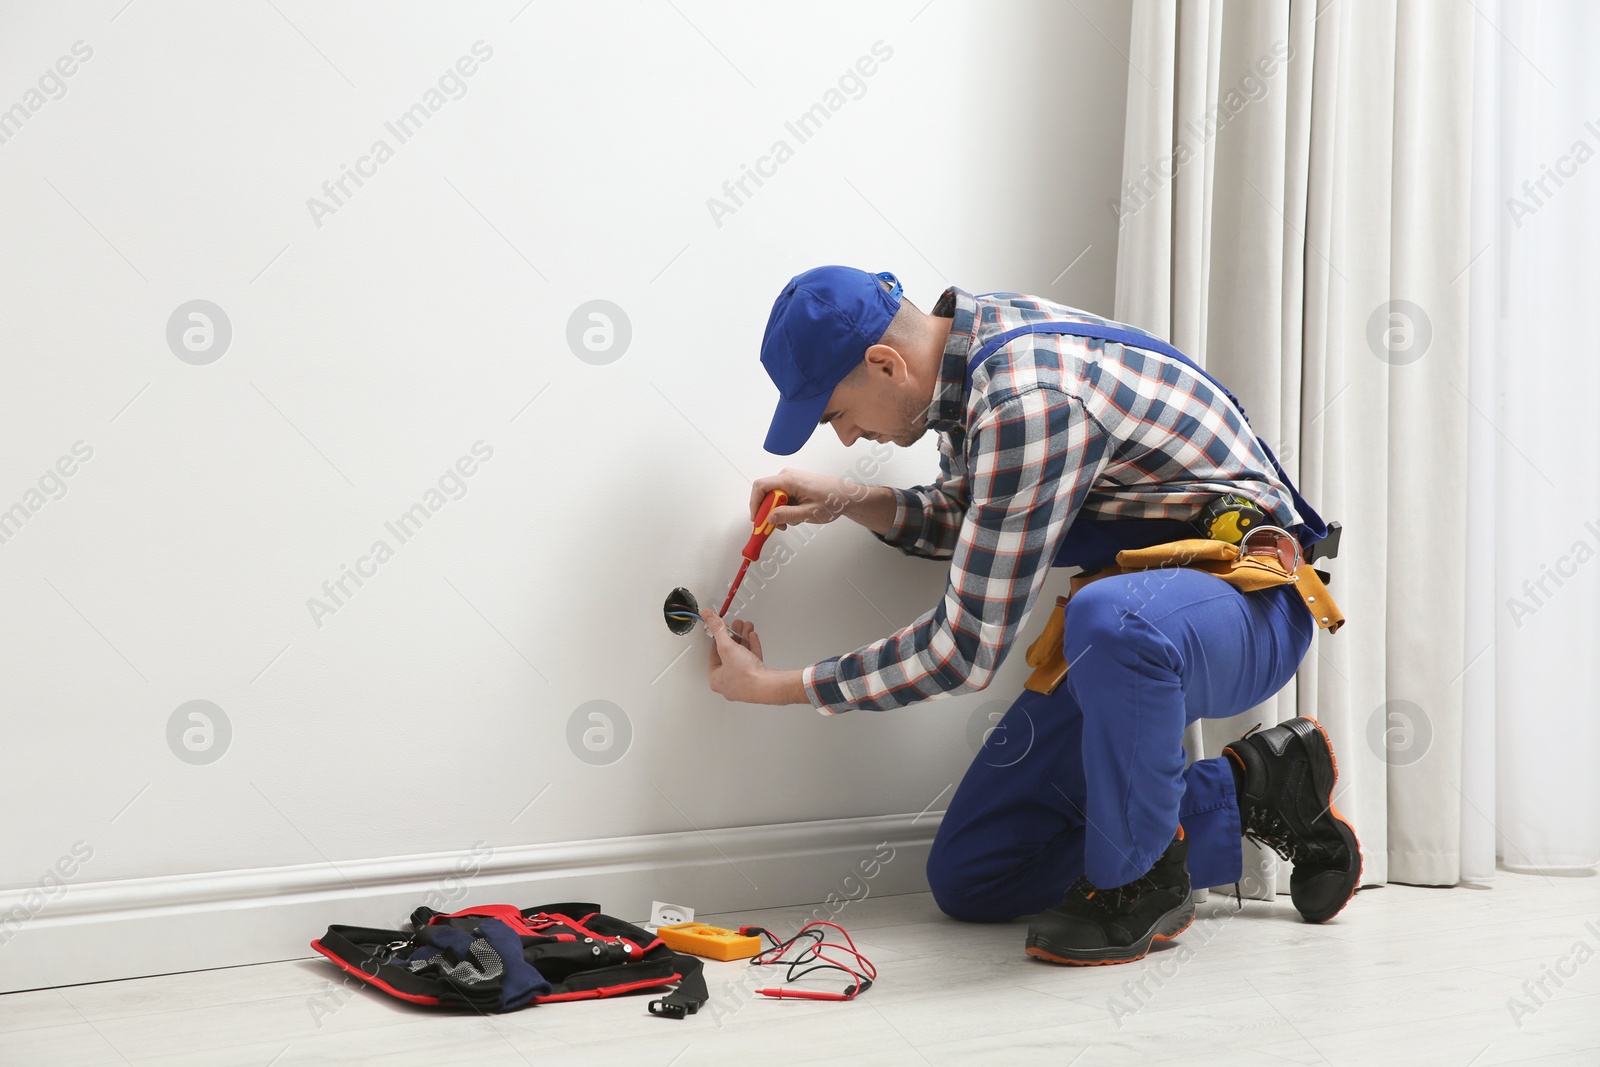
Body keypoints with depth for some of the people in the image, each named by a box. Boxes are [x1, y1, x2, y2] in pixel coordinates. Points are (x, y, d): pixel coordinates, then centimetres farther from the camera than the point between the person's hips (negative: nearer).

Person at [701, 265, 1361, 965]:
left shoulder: (1030, 402, -29)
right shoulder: (975, 337, 1)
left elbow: (968, 647, -26)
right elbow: (965, 523, 20)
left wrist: (774, 688, -15)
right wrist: (851, 503, 0)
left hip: (1251, 603, -9)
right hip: (1135, 621, 9)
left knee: (1112, 619, -45)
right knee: (967, 880, 5)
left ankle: (1139, 882, -18)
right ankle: (1247, 794, 10)